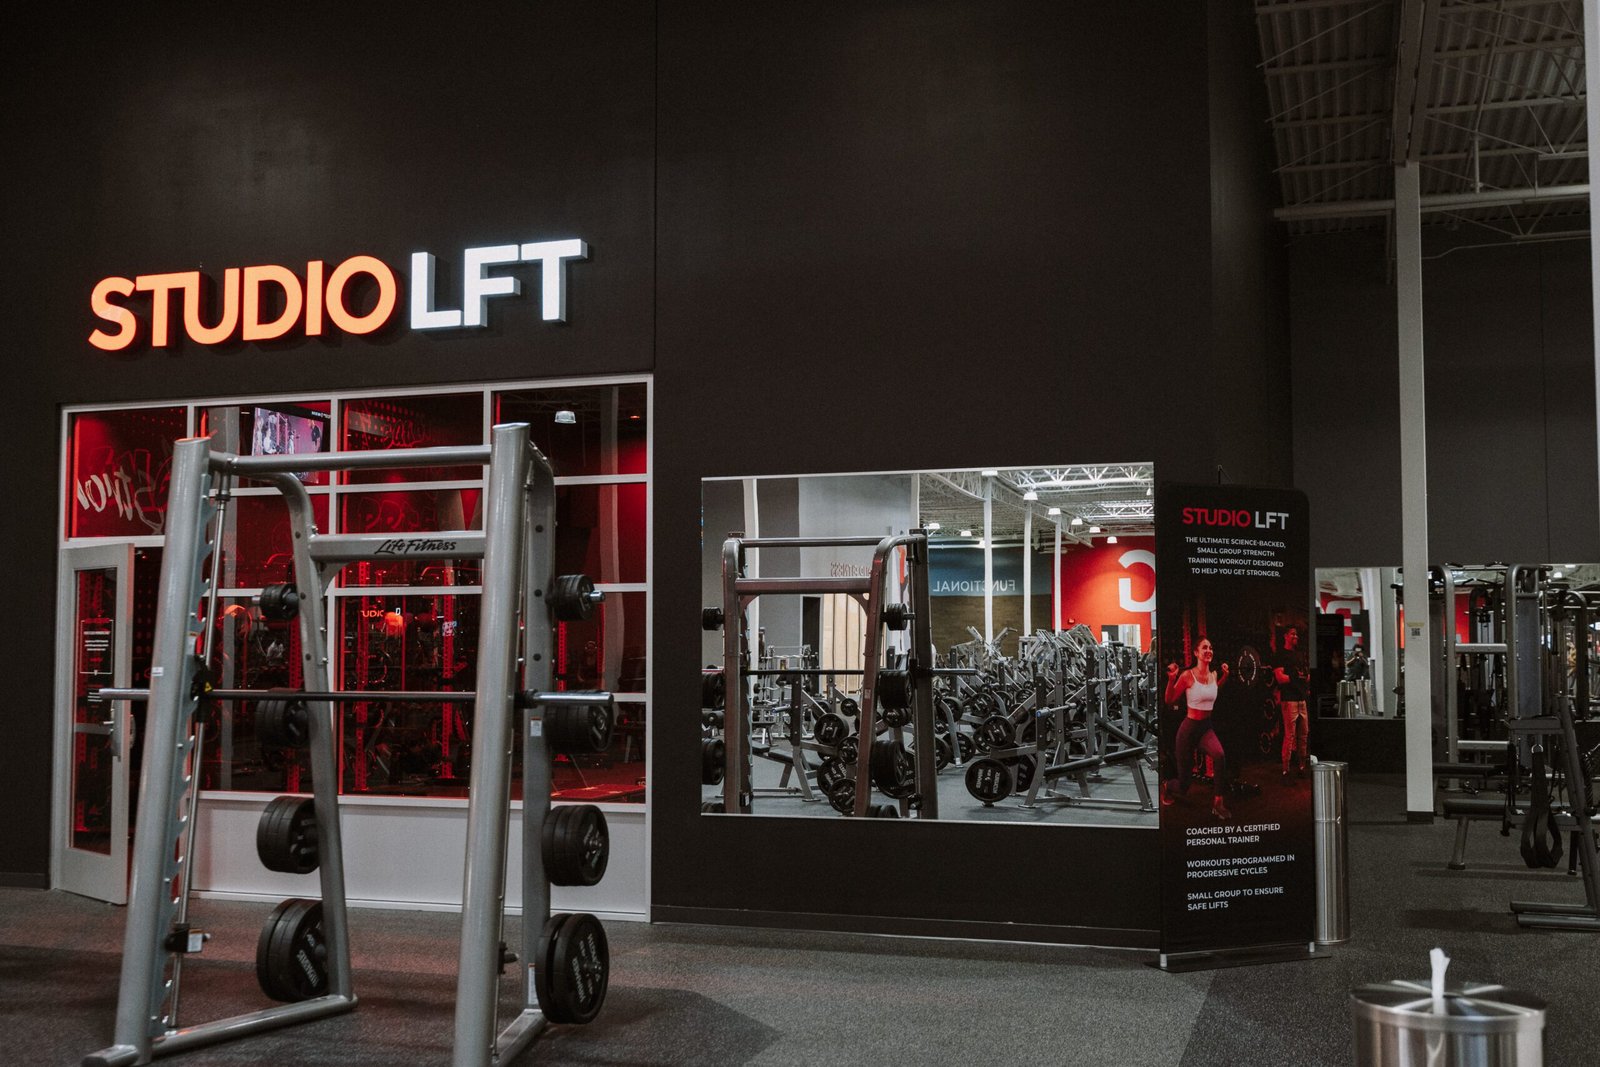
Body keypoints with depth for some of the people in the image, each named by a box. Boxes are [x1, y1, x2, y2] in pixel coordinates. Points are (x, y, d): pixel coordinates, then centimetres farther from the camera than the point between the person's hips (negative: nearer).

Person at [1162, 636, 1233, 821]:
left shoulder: (1213, 675, 1)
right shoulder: (1187, 676, -15)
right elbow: (1169, 700, -9)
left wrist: (1225, 676, 13)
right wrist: (1171, 679, -23)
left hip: (1206, 727, 4)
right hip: (1189, 728, -4)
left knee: (1220, 755, -34)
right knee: (1183, 786, 3)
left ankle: (1217, 804, -22)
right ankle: (1165, 786, 42)